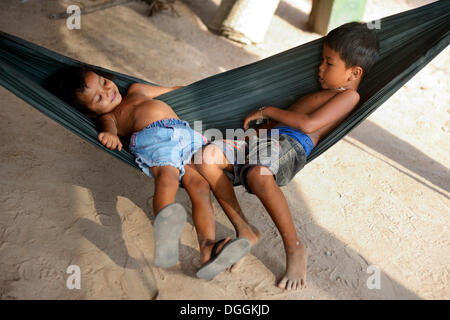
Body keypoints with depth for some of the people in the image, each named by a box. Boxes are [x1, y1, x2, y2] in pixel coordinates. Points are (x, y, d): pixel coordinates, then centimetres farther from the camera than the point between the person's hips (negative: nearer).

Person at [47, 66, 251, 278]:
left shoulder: (136, 90, 42)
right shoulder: (108, 116, 20)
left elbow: (172, 90, 52)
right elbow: (108, 125, -3)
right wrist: (109, 134, -27)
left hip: (186, 134, 5)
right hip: (153, 135, -5)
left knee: (199, 183, -23)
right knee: (167, 174, -37)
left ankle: (208, 250, -42)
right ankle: (165, 241, -63)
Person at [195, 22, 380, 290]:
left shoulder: (349, 96, 4)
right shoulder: (323, 94, 36)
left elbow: (308, 124, -11)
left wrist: (268, 110, 0)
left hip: (292, 145, -9)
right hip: (269, 138, 9)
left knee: (258, 175, -42)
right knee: (209, 156, -16)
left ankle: (295, 248, -18)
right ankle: (244, 230, -9)